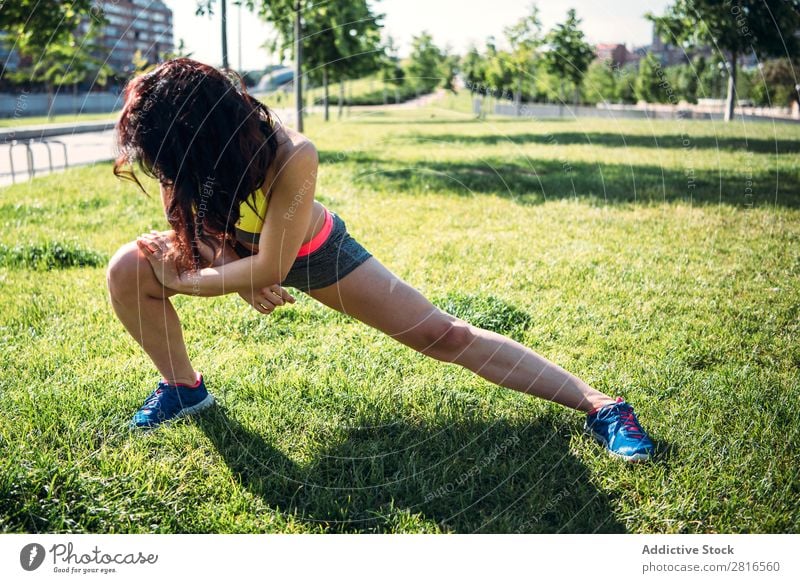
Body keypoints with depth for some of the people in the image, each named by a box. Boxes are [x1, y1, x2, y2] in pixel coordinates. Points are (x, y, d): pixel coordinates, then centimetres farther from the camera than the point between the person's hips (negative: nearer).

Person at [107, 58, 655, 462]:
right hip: (232, 245, 5)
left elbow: (271, 268, -32)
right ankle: (184, 387, 8)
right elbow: (188, 224, -7)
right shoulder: (177, 149, -25)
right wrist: (237, 272, -21)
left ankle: (599, 406, -9)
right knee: (129, 269, -16)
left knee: (443, 334, -13)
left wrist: (187, 280, -23)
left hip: (312, 251, -5)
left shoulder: (291, 157, -41)